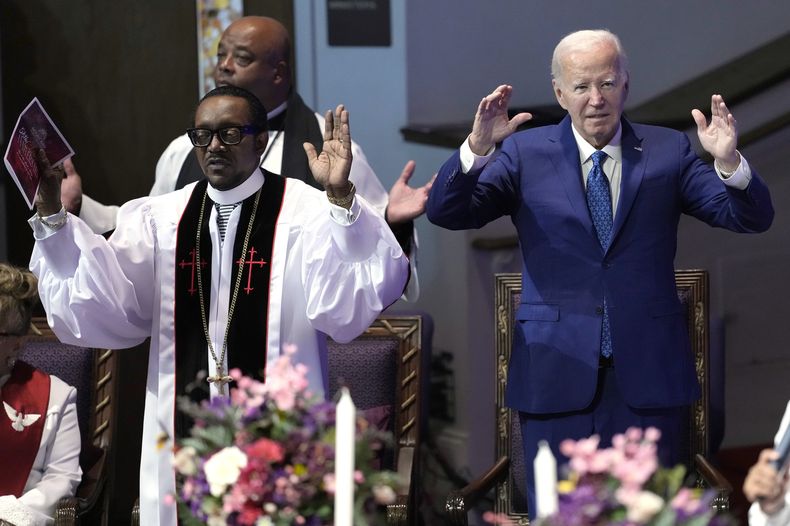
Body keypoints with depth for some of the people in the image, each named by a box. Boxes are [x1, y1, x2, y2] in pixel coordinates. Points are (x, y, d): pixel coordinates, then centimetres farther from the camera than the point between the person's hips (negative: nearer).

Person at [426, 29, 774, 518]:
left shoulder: (667, 152, 5)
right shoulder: (525, 153, 2)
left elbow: (752, 218, -1)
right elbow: (446, 212, -6)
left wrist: (729, 160, -22)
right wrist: (476, 148, -24)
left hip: (648, 372, 1)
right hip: (558, 371, -1)